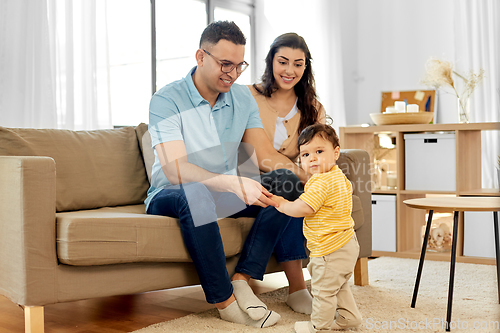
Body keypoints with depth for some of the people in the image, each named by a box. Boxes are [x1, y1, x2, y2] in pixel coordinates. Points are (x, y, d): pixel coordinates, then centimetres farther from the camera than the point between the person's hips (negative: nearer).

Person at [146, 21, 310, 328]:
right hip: (170, 197, -5)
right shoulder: (167, 100, -15)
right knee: (196, 193, -40)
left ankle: (242, 280, -20)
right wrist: (234, 183, -42)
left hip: (224, 197, 6)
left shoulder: (243, 98, 4)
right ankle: (225, 301, -27)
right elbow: (175, 170, -28)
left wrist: (311, 176, -23)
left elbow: (267, 156, -4)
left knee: (285, 182, -18)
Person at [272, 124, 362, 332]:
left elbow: (303, 208, -30)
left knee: (323, 289, 7)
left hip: (330, 250, -10)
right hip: (346, 244, 10)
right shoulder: (339, 176, 8)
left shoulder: (321, 182, -25)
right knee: (338, 287, 27)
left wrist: (281, 204, -12)